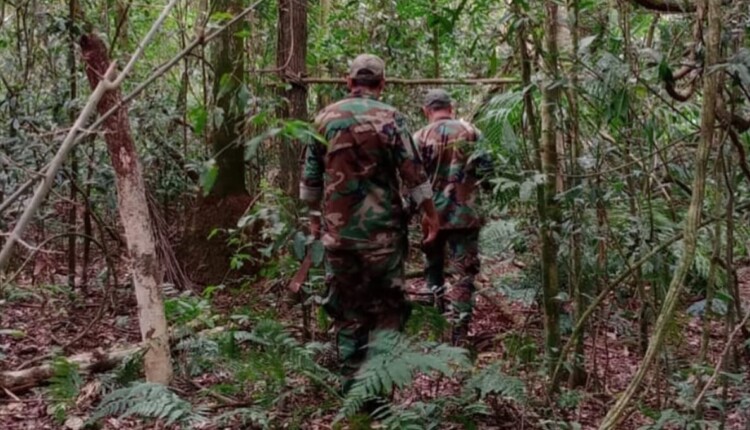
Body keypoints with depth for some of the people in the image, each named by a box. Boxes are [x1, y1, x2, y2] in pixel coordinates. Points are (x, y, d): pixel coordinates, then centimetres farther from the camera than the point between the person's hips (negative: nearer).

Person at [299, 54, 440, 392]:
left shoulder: (325, 118, 5)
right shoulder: (390, 118, -5)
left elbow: (310, 176, 11)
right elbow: (414, 173, -5)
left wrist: (314, 215, 22)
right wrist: (429, 213, 6)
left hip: (338, 230, 3)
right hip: (382, 230, -3)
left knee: (347, 308, 12)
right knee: (386, 307, 6)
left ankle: (351, 382, 15)